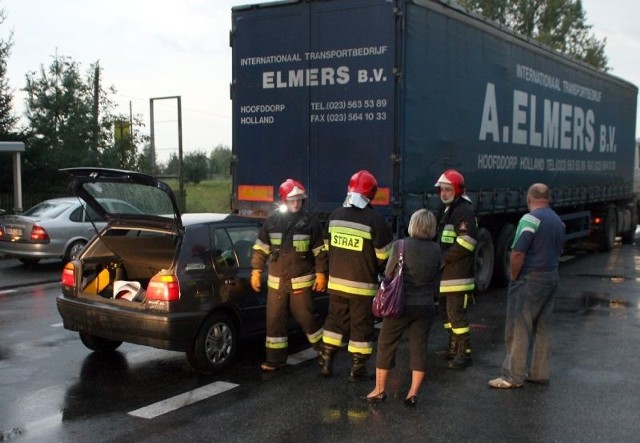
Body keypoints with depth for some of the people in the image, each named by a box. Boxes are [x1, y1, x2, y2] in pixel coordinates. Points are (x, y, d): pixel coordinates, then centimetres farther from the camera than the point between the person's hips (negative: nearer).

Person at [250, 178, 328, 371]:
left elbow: (320, 251, 1)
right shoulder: (272, 221, 3)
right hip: (276, 280, 3)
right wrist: (256, 271, 4)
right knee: (275, 319, 6)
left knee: (306, 317, 0)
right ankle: (275, 359, 16)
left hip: (301, 280, -3)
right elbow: (260, 248, 7)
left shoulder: (310, 222, -2)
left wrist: (321, 274, -3)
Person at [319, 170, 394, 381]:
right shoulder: (375, 219, -14)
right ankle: (357, 369, 13)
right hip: (362, 285, -5)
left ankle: (326, 362, 22)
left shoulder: (335, 216, 3)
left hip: (336, 281, 5)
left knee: (335, 320, 19)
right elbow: (385, 254, -9)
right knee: (361, 326, 6)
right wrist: (376, 270, 10)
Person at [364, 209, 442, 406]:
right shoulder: (436, 249, -1)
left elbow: (388, 273, -4)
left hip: (401, 304, -3)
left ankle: (380, 389, 18)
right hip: (426, 306, 3)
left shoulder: (401, 245, -12)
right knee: (419, 347, 11)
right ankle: (413, 393, 12)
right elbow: (436, 279, 7)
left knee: (386, 345, 11)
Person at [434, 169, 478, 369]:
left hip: (458, 274, -10)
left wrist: (444, 258, -19)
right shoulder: (446, 210, 19)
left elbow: (466, 241, -24)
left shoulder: (464, 210, -13)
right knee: (445, 311, 17)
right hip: (445, 273, 10)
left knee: (456, 313, -8)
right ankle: (453, 347, 29)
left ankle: (464, 353, 0)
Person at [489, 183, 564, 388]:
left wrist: (514, 277, -8)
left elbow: (517, 253, -20)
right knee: (541, 329, 15)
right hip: (552, 278, 9)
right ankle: (540, 373, 20)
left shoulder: (531, 219, -16)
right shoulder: (558, 221, 11)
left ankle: (513, 377, 1)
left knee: (518, 329, -2)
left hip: (530, 279, -8)